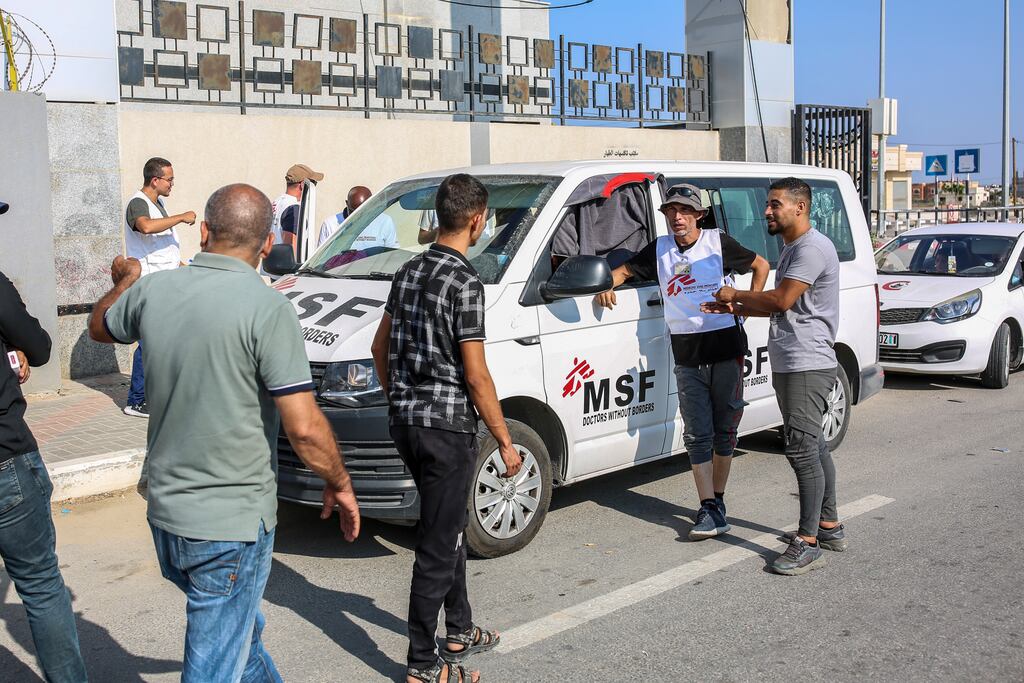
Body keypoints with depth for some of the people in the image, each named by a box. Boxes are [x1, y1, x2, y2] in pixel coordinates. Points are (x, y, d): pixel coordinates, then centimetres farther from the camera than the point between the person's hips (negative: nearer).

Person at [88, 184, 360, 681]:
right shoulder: (267, 308, -19)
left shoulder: (152, 291, -2)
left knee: (242, 630, 28)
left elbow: (100, 327, 22)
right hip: (233, 522, -6)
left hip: (164, 513, 7)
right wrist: (339, 484, -4)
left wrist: (124, 281, 41)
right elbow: (304, 429, -21)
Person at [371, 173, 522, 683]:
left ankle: (459, 632, 35)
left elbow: (380, 347, 17)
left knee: (448, 527, 22)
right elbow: (475, 376, -18)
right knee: (438, 545, 0)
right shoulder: (464, 282, -17)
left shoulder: (409, 271, 9)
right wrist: (506, 443, -10)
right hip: (447, 426, -9)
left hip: (405, 422, 9)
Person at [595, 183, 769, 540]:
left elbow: (761, 265, 13)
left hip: (726, 348, -2)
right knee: (697, 435, -2)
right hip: (687, 356, 2)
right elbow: (624, 269, 17)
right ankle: (710, 509, 0)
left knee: (724, 430, 6)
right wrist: (607, 286, -4)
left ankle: (717, 501, 18)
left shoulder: (719, 243, 0)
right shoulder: (659, 250, 8)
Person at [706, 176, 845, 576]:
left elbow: (781, 300, -22)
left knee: (802, 449, -11)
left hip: (808, 366, -11)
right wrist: (734, 310, 10)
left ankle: (808, 543, -8)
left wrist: (735, 296, -8)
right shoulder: (791, 249, 20)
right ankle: (830, 527, 28)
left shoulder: (812, 248, -14)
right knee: (813, 446, 17)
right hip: (790, 365, 11)